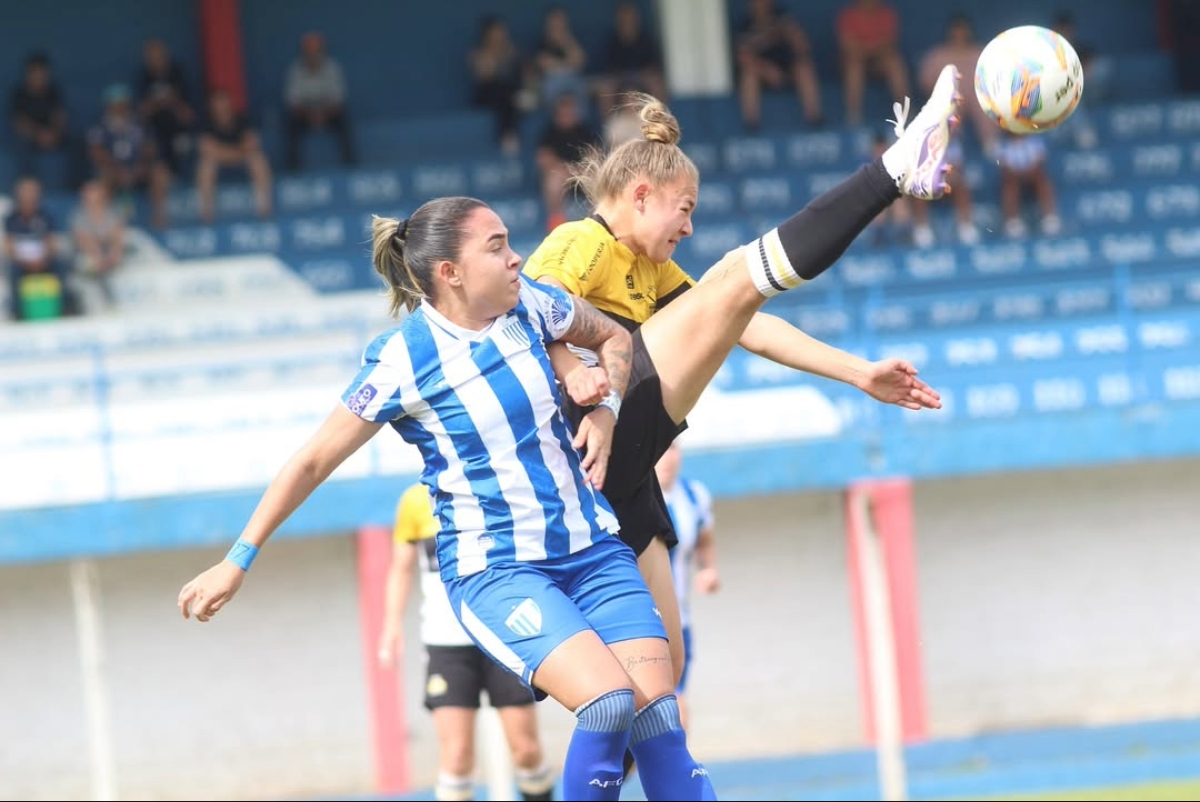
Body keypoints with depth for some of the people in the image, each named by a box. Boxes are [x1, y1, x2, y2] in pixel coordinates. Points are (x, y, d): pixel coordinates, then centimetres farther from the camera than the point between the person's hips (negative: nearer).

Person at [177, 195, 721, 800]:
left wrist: (605, 411, 2)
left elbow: (612, 338, 20)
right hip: (495, 572, -5)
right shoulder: (402, 362, -14)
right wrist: (237, 561, -6)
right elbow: (313, 461, -8)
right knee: (610, 701, -27)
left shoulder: (529, 306, 0)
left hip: (591, 548, 5)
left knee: (661, 718, -10)